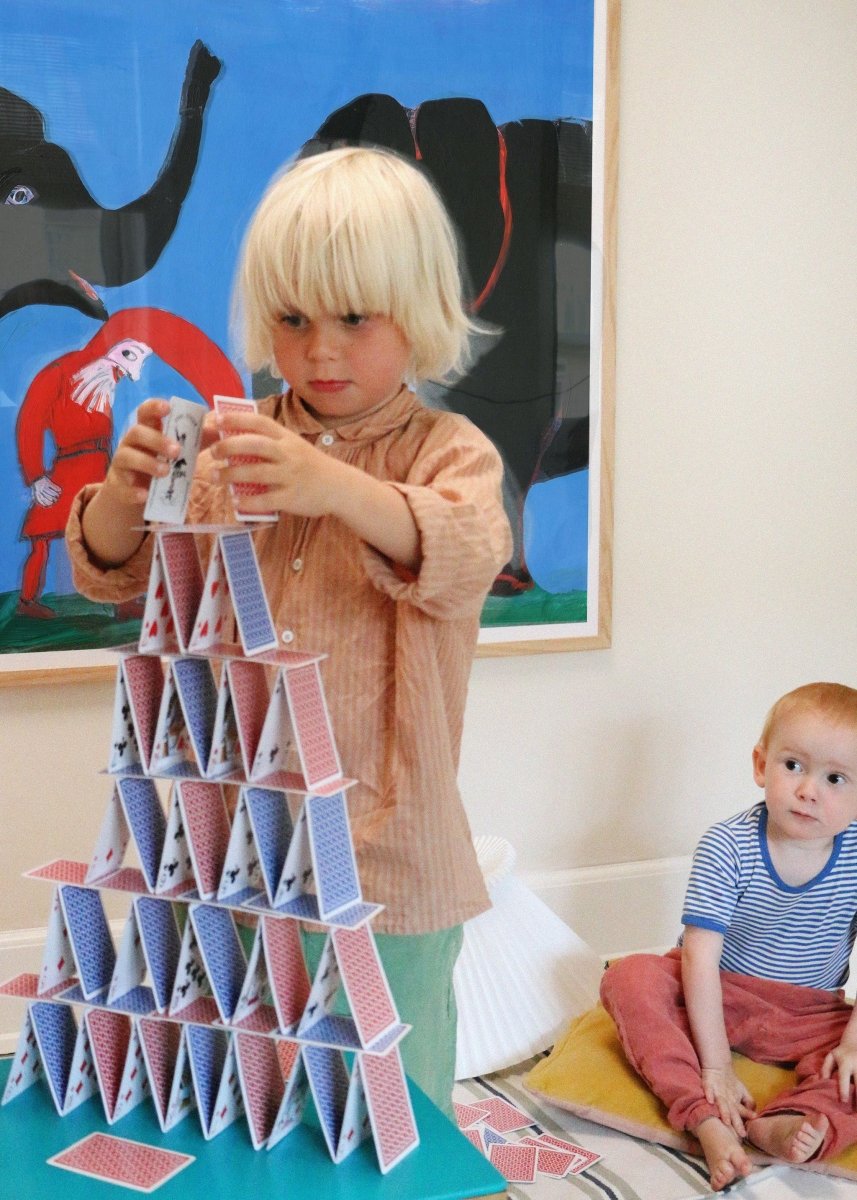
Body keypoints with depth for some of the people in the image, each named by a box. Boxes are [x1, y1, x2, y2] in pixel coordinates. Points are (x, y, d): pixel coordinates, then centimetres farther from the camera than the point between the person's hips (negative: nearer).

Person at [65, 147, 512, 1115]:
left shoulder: (448, 452, -6)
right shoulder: (234, 444, 4)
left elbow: (464, 559, -26)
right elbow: (112, 574, 3)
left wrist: (336, 485, -44)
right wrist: (125, 492, -20)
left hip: (384, 857, -3)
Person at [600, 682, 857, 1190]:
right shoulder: (727, 846, -19)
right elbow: (701, 958, -23)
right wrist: (714, 1064, -26)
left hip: (809, 1015, 2)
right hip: (717, 996, -1)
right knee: (629, 978, -28)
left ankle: (788, 1123, -43)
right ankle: (708, 1119, -40)